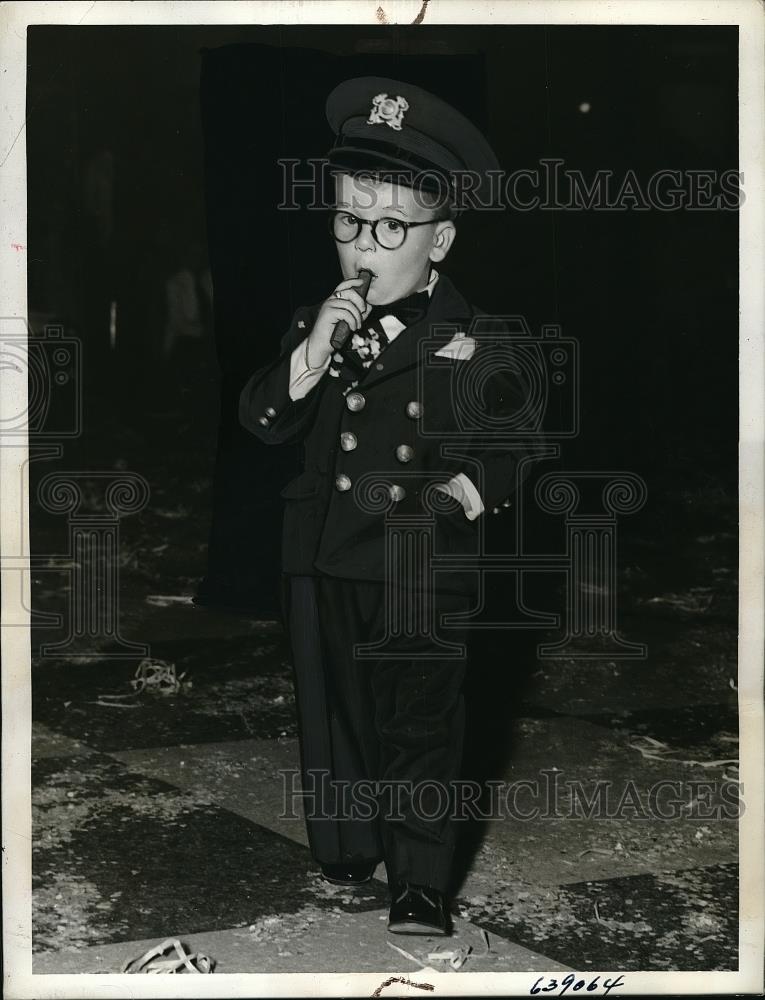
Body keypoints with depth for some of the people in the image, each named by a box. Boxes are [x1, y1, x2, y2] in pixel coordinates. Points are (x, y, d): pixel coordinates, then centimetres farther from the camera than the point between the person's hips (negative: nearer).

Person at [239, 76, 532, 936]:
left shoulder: (463, 338, -7)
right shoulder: (314, 323, 4)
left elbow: (510, 437, 2)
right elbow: (261, 419, -3)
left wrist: (471, 489, -15)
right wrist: (312, 354, -17)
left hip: (424, 568, -4)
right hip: (324, 564, 4)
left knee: (420, 727, 0)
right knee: (334, 716, 15)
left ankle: (420, 886, 11)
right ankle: (345, 861, 31)